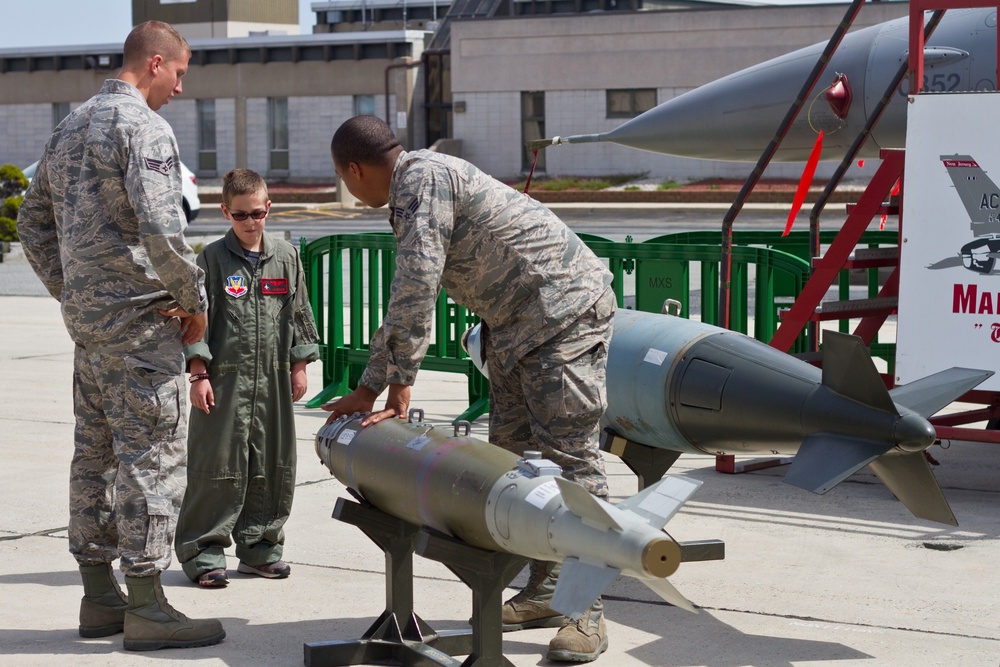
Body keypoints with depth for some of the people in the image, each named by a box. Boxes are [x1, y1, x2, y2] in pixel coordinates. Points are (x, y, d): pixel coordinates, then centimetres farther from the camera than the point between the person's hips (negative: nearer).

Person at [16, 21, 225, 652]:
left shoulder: (71, 126, 16)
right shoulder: (144, 127, -13)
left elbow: (33, 221, 21)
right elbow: (160, 229, -23)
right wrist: (195, 301, -11)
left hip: (86, 316, 9)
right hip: (140, 317, -9)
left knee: (95, 452, 13)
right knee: (152, 455, -5)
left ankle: (99, 597, 20)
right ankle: (147, 607, -3)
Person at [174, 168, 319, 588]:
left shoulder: (286, 257, 9)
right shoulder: (213, 258, -1)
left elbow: (298, 313, 14)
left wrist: (299, 366, 11)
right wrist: (199, 372, -8)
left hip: (273, 380, 4)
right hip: (225, 377, -4)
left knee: (272, 466, 8)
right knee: (218, 466, -4)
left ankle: (260, 547, 19)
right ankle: (203, 553, 2)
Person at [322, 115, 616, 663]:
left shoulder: (423, 177, -15)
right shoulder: (410, 195, 18)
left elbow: (416, 289, -22)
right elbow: (406, 303, 23)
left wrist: (399, 386, -18)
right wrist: (367, 390, 23)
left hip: (564, 309, -11)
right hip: (514, 325, 11)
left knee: (567, 453, -12)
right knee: (515, 453, 9)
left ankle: (587, 610, -12)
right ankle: (545, 591, 14)